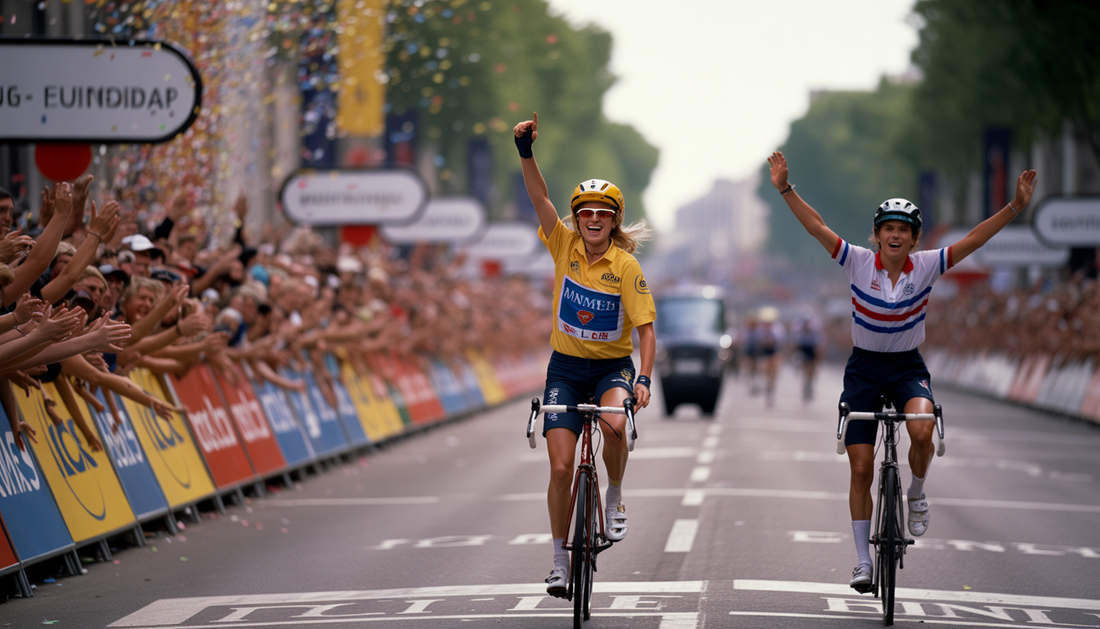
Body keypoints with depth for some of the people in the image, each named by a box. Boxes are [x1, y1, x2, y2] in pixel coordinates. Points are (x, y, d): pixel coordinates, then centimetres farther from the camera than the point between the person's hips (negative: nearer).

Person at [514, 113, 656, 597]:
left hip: (612, 366, -2)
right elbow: (539, 197, -16)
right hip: (566, 366, 2)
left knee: (612, 425, -34)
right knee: (561, 467, -5)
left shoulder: (626, 266, -11)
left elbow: (646, 327, -12)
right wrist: (525, 151, -31)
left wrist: (643, 379, -24)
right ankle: (560, 560, 8)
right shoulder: (565, 245, -5)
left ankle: (614, 501, -7)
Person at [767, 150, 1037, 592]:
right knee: (861, 468, -2)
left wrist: (1016, 207, -24)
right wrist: (785, 189, -29)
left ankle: (917, 493, -1)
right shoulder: (859, 262, -13)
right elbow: (816, 227, -18)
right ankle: (863, 560, 11)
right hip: (864, 368, 0)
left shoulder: (926, 266, -11)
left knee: (921, 431, -33)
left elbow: (975, 239, -15)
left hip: (907, 366, 0)